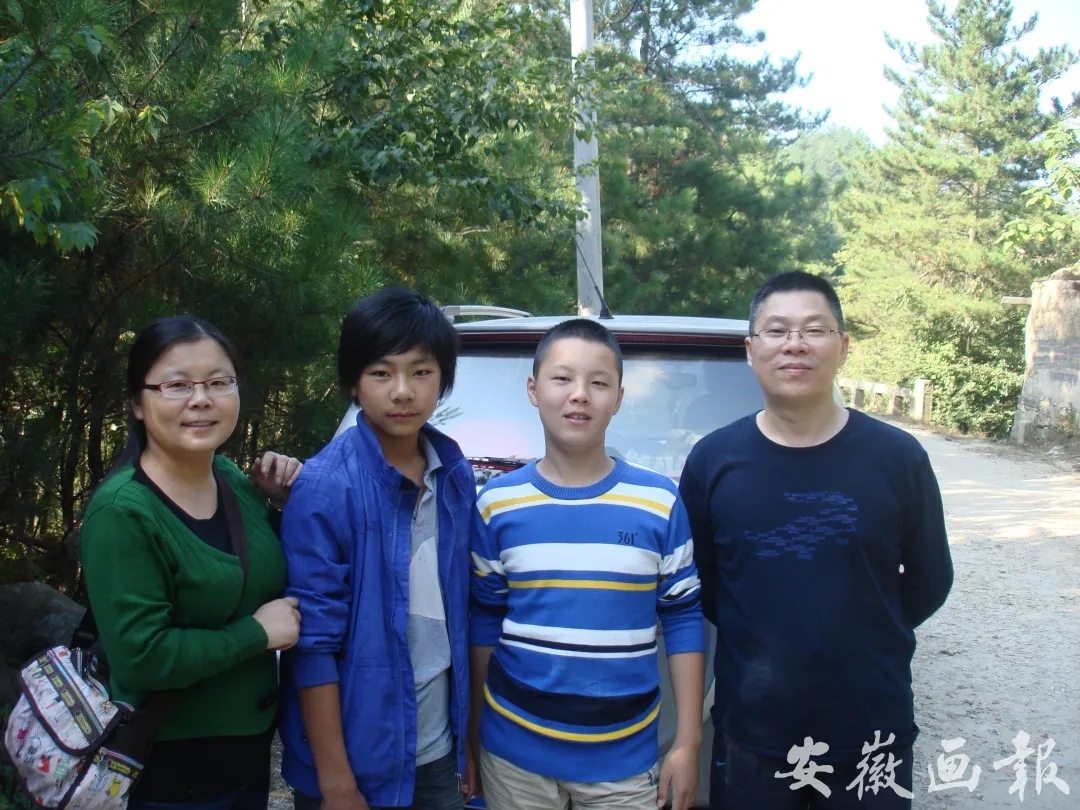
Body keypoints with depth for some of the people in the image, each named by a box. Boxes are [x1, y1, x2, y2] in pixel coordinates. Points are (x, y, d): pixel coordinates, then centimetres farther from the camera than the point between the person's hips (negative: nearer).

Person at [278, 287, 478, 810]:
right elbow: (313, 642, -16)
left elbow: (459, 618, 7)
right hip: (358, 760, -5)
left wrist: (467, 739, 8)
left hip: (439, 757, 5)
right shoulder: (325, 487, -17)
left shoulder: (457, 477, 0)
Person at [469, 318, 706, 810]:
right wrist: (474, 734, 8)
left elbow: (683, 620, 0)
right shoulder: (497, 503, -3)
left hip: (624, 755, 0)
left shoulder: (659, 502, -5)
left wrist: (688, 743, -2)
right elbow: (484, 621, 5)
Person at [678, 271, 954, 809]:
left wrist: (862, 638, 5)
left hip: (872, 728, 0)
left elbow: (929, 582, 5)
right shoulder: (712, 460, -3)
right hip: (749, 731, 0)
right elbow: (695, 583, 5)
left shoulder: (898, 458, -4)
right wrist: (757, 642, 1)